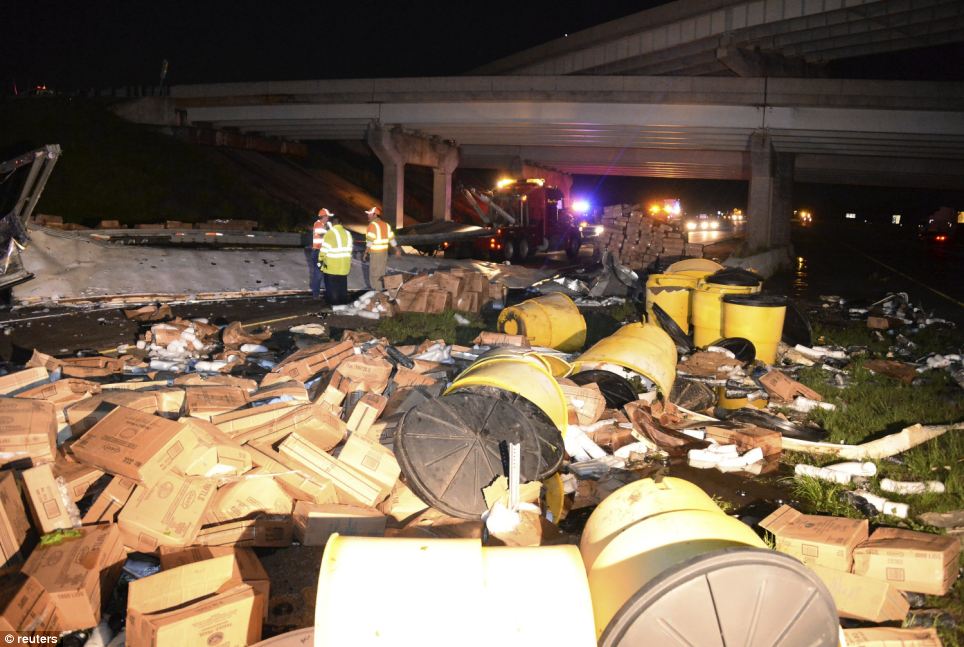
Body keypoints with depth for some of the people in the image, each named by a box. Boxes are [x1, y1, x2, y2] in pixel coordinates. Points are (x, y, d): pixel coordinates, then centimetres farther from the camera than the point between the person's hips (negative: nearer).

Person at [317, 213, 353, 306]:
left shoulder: (330, 233, -13)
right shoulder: (347, 233, 9)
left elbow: (324, 248, -13)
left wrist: (321, 260, -4)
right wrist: (349, 261, 20)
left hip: (332, 264, -6)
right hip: (344, 265, 6)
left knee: (332, 285, 5)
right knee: (342, 284, 14)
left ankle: (333, 301, 8)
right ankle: (343, 301, 19)